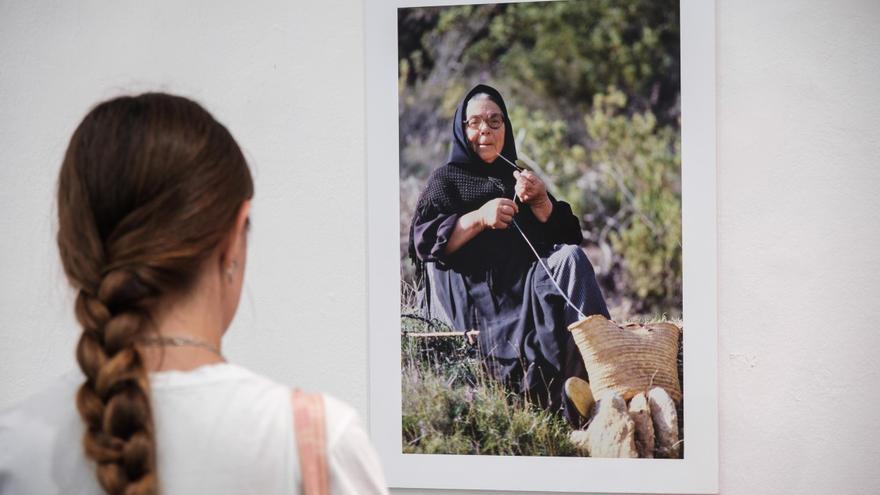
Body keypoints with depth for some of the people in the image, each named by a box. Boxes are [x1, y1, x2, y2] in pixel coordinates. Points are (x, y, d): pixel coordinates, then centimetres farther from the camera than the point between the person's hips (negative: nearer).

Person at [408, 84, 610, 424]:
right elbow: (424, 240, 1)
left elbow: (564, 237, 17)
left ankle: (592, 371, -45)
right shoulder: (446, 179, 20)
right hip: (474, 294, -3)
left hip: (526, 283, 3)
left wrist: (539, 202, -2)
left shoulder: (519, 178, 31)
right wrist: (479, 218, -12)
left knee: (570, 259, -31)